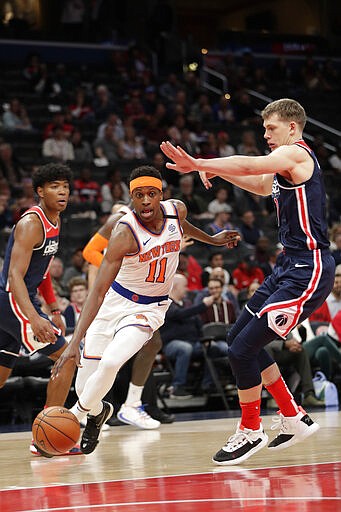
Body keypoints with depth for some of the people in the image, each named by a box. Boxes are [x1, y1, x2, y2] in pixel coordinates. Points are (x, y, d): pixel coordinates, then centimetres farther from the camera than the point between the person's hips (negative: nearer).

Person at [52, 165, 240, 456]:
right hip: (114, 301, -1)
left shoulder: (177, 211, -12)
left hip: (149, 309, 2)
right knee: (85, 385, 0)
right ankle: (97, 412, 38)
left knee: (111, 363, -26)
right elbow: (98, 291, -31)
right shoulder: (125, 234, -26)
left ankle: (78, 413, 1)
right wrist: (75, 342, -39)